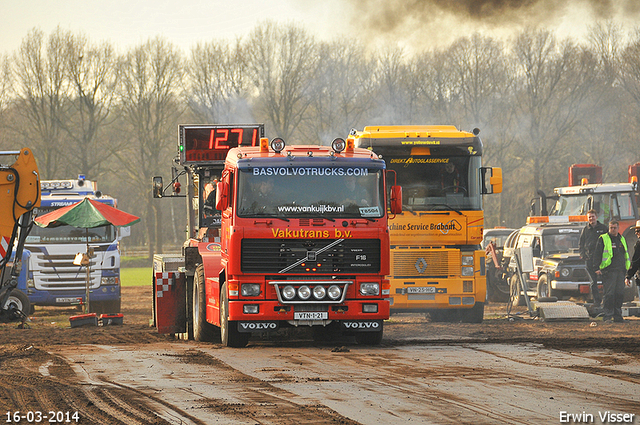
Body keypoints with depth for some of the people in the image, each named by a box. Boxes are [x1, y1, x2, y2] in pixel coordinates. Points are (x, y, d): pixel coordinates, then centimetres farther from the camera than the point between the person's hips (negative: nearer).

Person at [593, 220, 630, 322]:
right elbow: (597, 254, -3)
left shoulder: (622, 239, 18)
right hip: (608, 271, -5)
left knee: (619, 293, 5)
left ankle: (617, 315, 11)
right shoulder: (603, 239, 1)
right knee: (609, 294, -9)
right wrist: (597, 268, -12)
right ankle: (608, 316, -7)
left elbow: (626, 254, 27)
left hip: (620, 271, 5)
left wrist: (628, 266, 22)